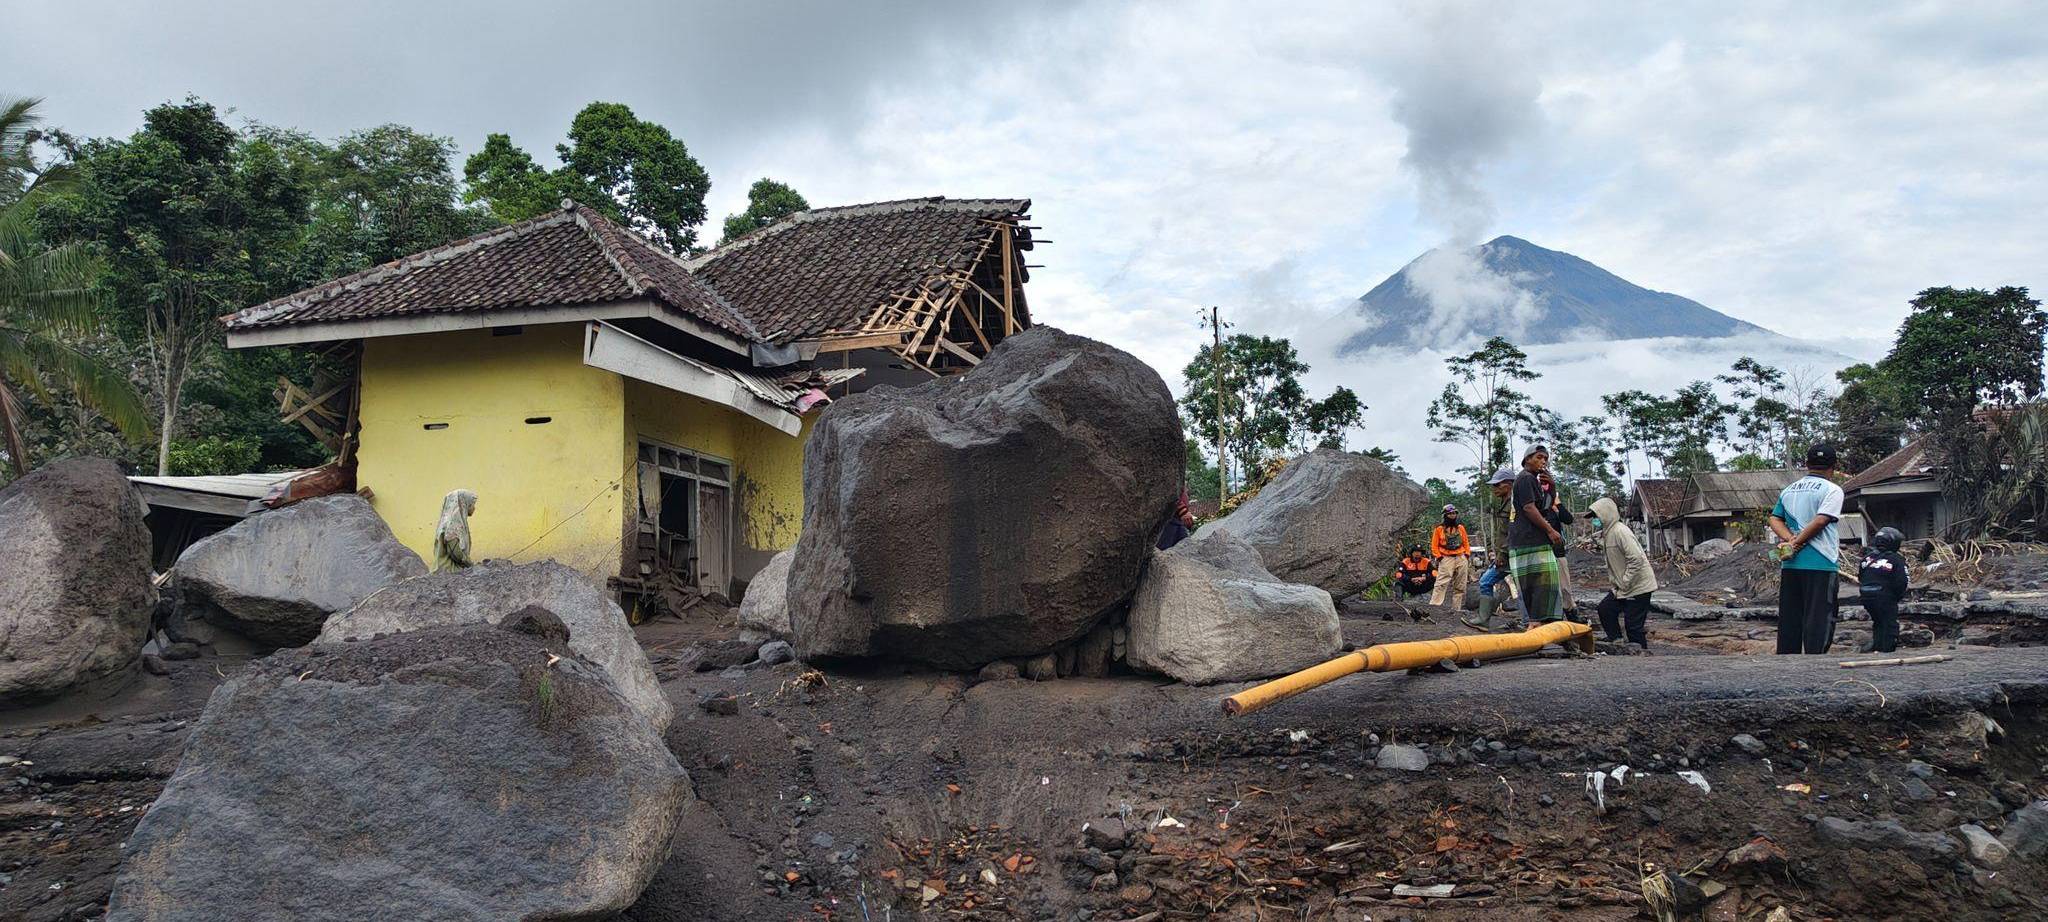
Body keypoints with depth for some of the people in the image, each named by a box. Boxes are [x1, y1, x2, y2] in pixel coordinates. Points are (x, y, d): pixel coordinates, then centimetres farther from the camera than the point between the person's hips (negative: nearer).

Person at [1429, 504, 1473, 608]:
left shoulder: (1460, 527, 12)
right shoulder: (1439, 529, 1)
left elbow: (1466, 542, 18)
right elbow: (1434, 546, 1)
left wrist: (1467, 555, 6)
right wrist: (1439, 557, -8)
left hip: (1461, 559, 4)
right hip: (1446, 559, -4)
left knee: (1460, 587, 4)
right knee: (1441, 584, -16)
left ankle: (1456, 608, 9)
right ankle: (1433, 605, -21)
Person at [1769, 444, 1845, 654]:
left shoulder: (1788, 490, 15)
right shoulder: (1832, 490, -4)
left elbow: (1774, 519, 8)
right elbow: (1820, 521, -16)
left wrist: (1790, 540, -4)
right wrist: (1798, 543, -10)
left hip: (1789, 565, 6)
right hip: (1820, 565, -6)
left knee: (1788, 619, 10)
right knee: (1819, 620, -2)